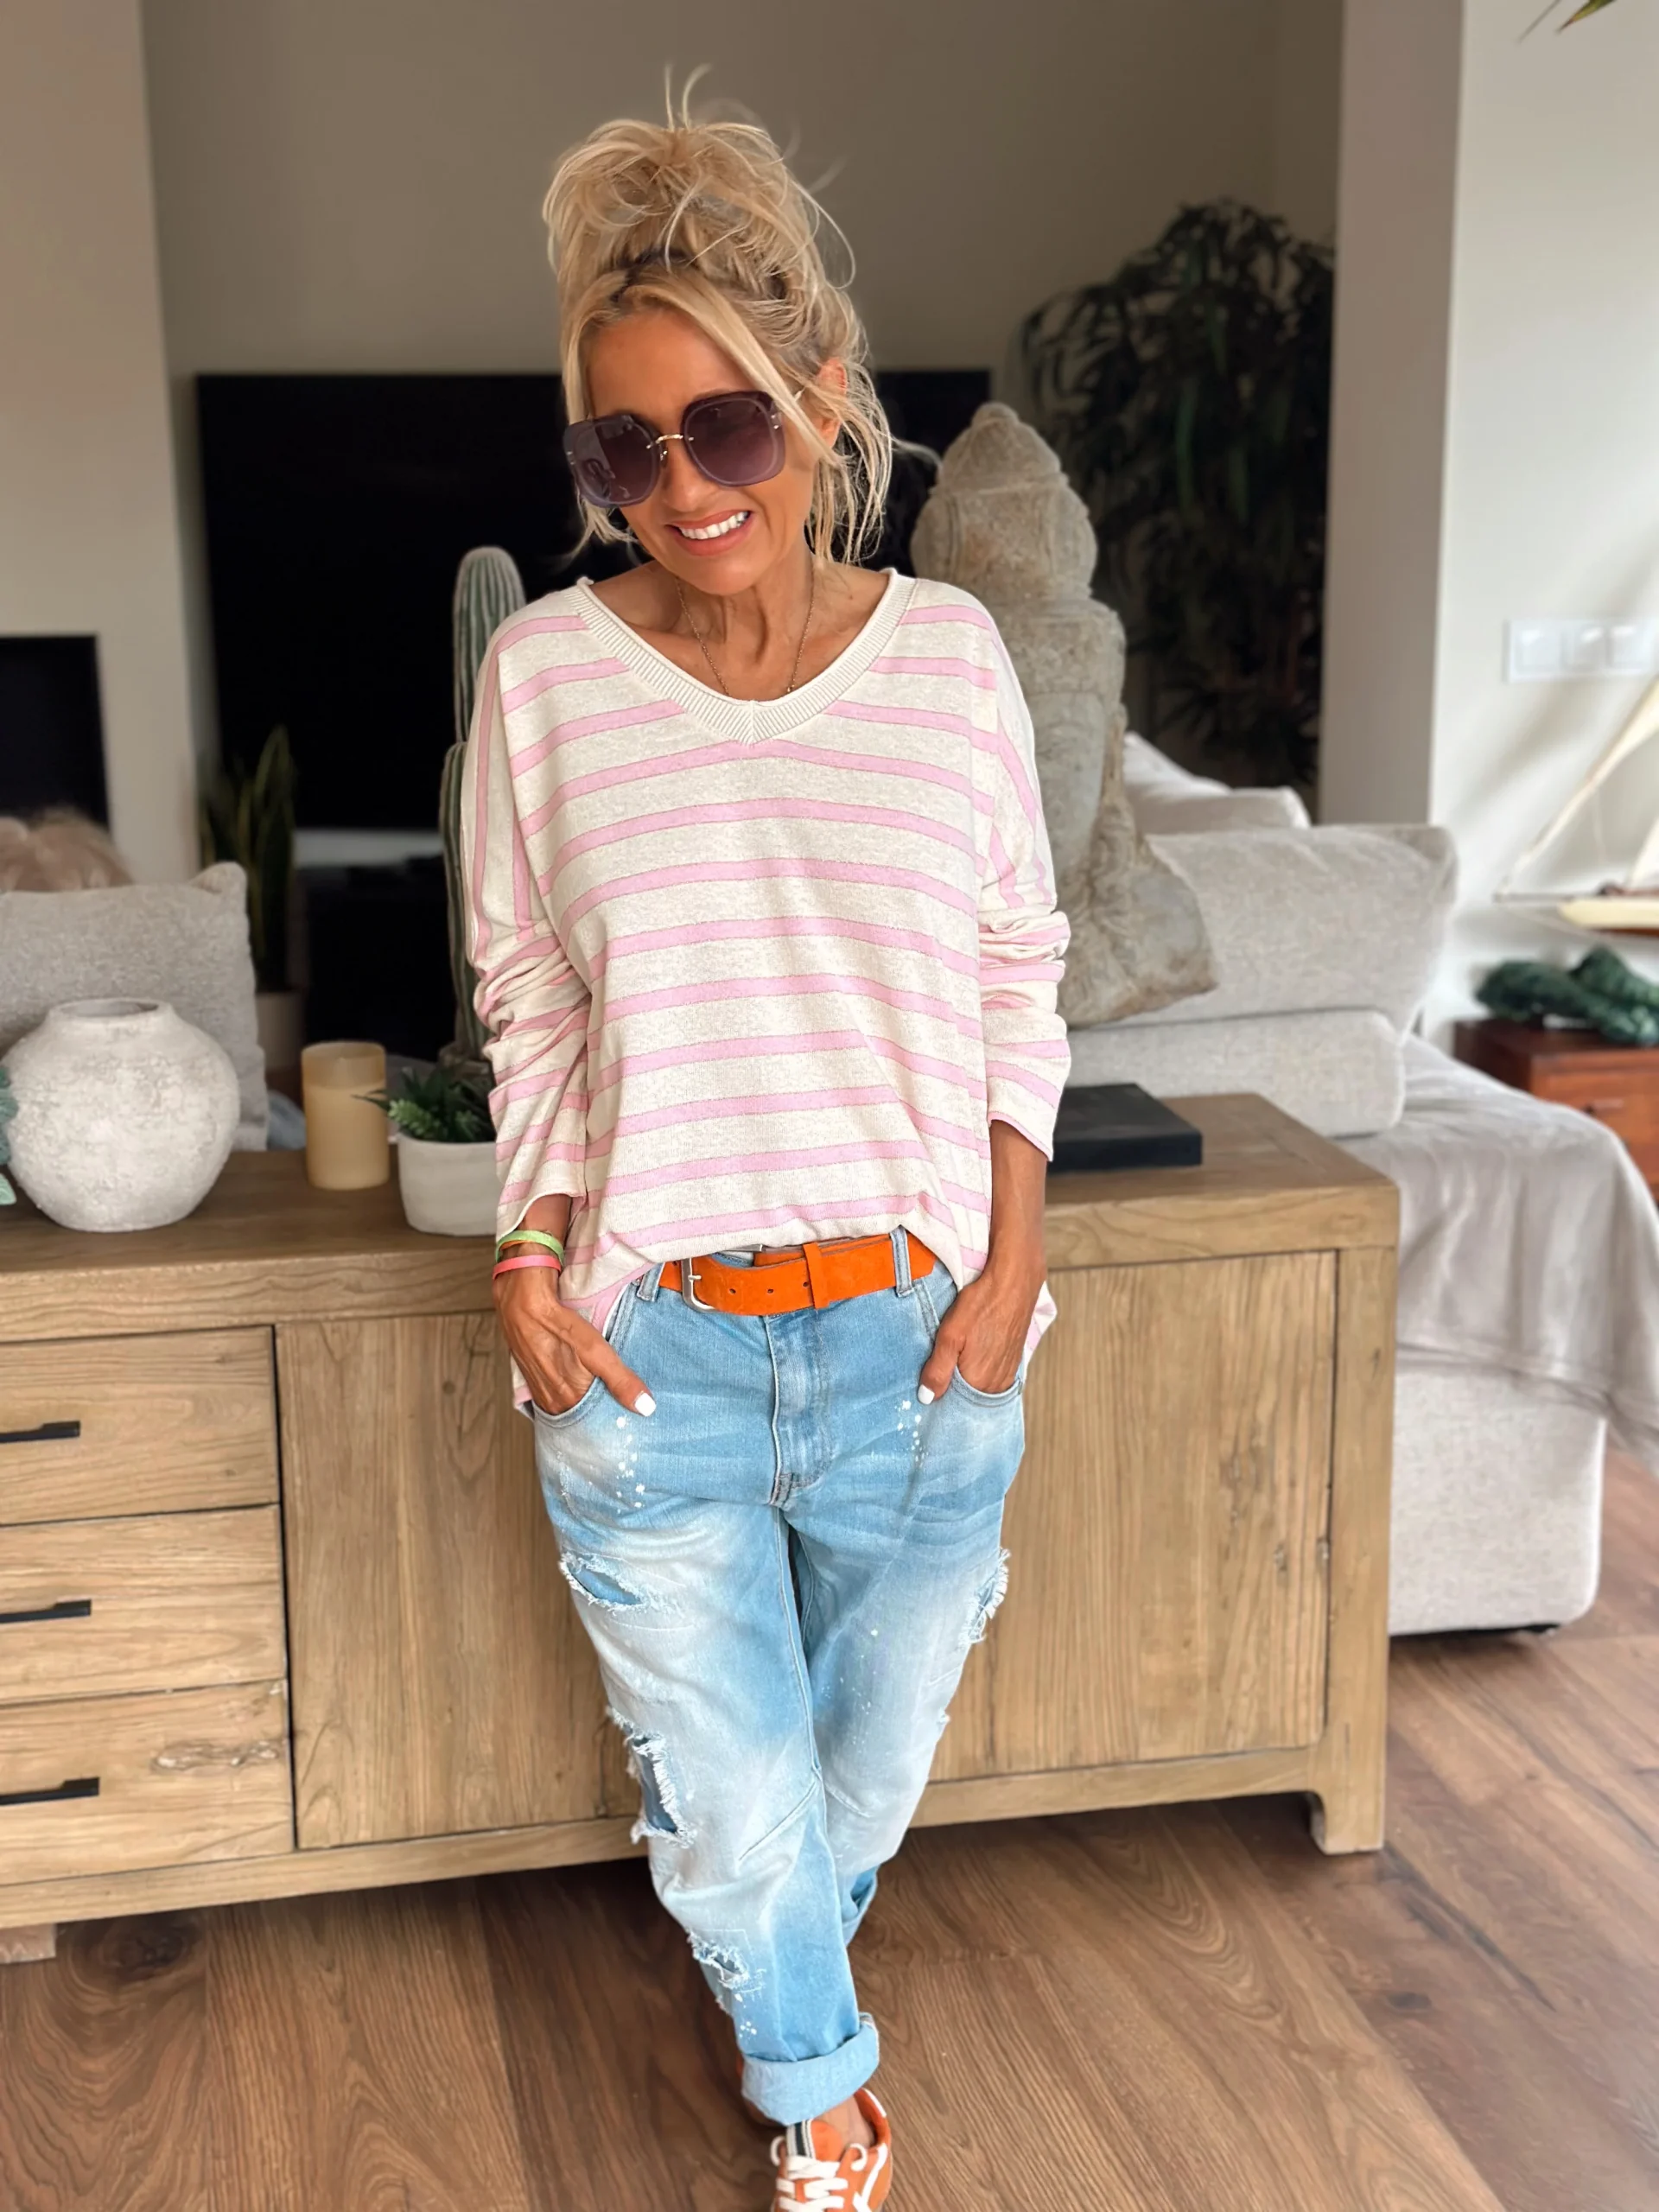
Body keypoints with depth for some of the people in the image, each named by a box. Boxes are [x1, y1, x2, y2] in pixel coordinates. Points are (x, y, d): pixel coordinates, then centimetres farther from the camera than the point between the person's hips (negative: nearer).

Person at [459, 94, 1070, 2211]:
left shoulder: (949, 651, -3)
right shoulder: (543, 671, -5)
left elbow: (1018, 982, 4)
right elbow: (530, 1013, 2)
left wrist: (1012, 1249, -4)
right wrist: (529, 1260, -7)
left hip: (917, 1337, 1)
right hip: (651, 1351, -1)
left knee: (871, 1769, 20)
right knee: (729, 1804, 11)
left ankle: (786, 1981, 56)